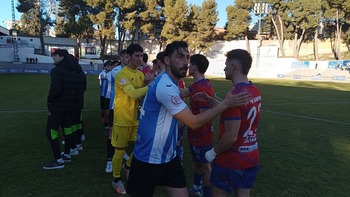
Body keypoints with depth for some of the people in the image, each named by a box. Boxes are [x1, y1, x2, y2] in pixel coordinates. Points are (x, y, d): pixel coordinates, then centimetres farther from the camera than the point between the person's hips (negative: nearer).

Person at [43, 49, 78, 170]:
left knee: (51, 131, -1)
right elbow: (76, 88, 11)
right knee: (67, 128, 17)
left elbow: (55, 89, -25)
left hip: (58, 106, -8)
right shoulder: (73, 72, 10)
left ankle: (58, 160, 0)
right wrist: (71, 100, 14)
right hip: (70, 106, 8)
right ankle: (67, 155, 28)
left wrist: (50, 100, -9)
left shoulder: (57, 70, -16)